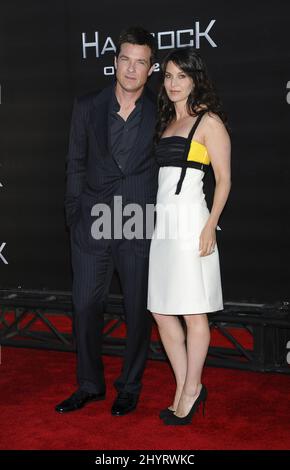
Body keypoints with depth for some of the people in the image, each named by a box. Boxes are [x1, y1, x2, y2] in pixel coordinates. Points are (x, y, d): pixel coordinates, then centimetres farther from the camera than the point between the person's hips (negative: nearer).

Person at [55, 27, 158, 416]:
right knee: (86, 308, 8)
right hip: (92, 227, 2)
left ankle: (130, 387, 27)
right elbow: (76, 164, 8)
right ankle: (89, 385, 27)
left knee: (138, 312, 9)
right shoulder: (87, 107, 3)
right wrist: (74, 216, 5)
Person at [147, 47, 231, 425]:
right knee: (162, 311, 7)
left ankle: (191, 390, 12)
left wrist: (211, 225, -17)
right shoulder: (167, 121, 19)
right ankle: (186, 389, 18)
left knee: (192, 312, -1)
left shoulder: (208, 120, -2)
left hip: (189, 220, -8)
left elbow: (224, 178, -7)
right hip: (162, 221, 8)